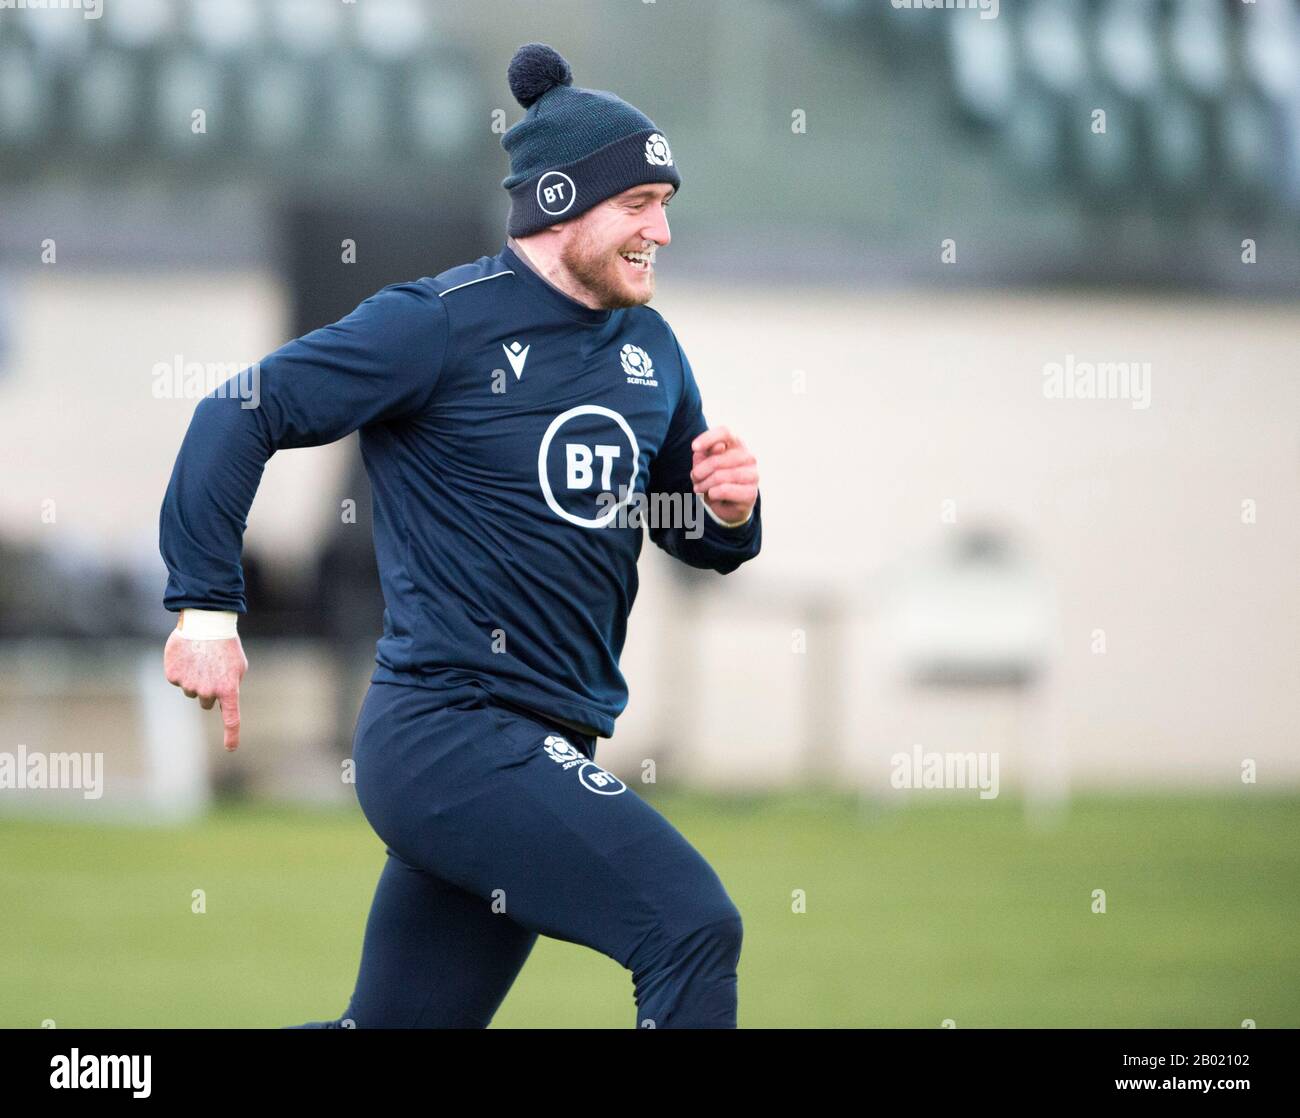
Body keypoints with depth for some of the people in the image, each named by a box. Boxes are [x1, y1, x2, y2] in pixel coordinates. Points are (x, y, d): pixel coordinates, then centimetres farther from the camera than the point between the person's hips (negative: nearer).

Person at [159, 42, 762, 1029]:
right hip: (450, 732, -8)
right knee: (695, 926, -20)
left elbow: (696, 539, 23)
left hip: (548, 754, 8)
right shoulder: (445, 323, -8)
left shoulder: (649, 348, 14)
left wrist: (732, 510, -1)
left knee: (395, 1028, 12)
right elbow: (243, 413, -9)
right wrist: (206, 605, -15)